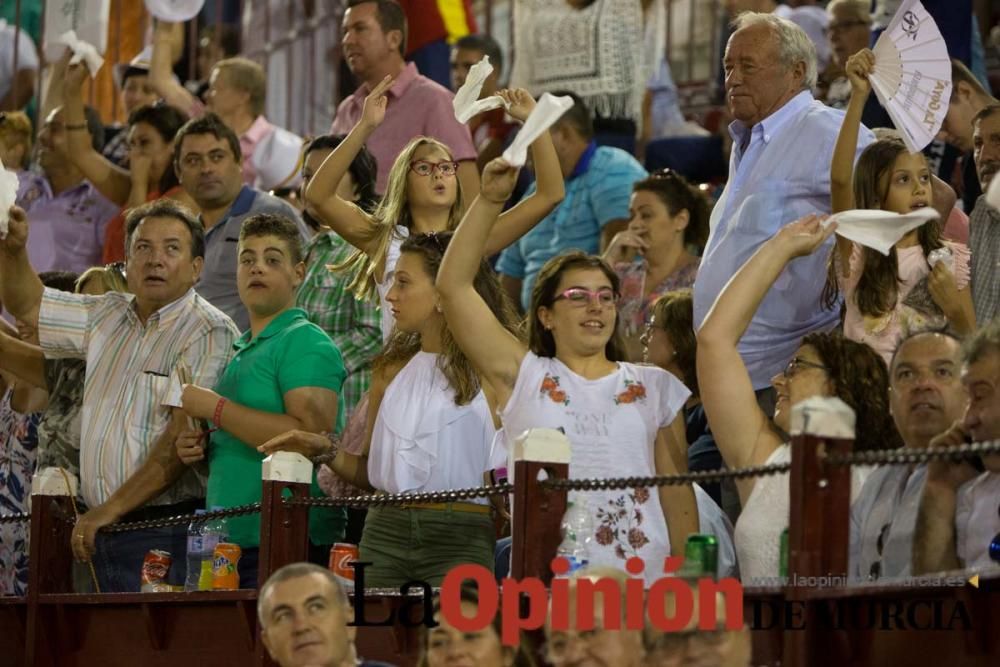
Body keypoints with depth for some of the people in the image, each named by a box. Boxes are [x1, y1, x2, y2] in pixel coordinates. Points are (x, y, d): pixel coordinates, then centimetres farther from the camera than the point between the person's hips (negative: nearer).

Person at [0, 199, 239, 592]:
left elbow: (183, 438, -16)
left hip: (162, 533, -7)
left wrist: (110, 510, -16)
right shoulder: (110, 316, 17)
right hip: (105, 530, 7)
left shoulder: (210, 333, -9)